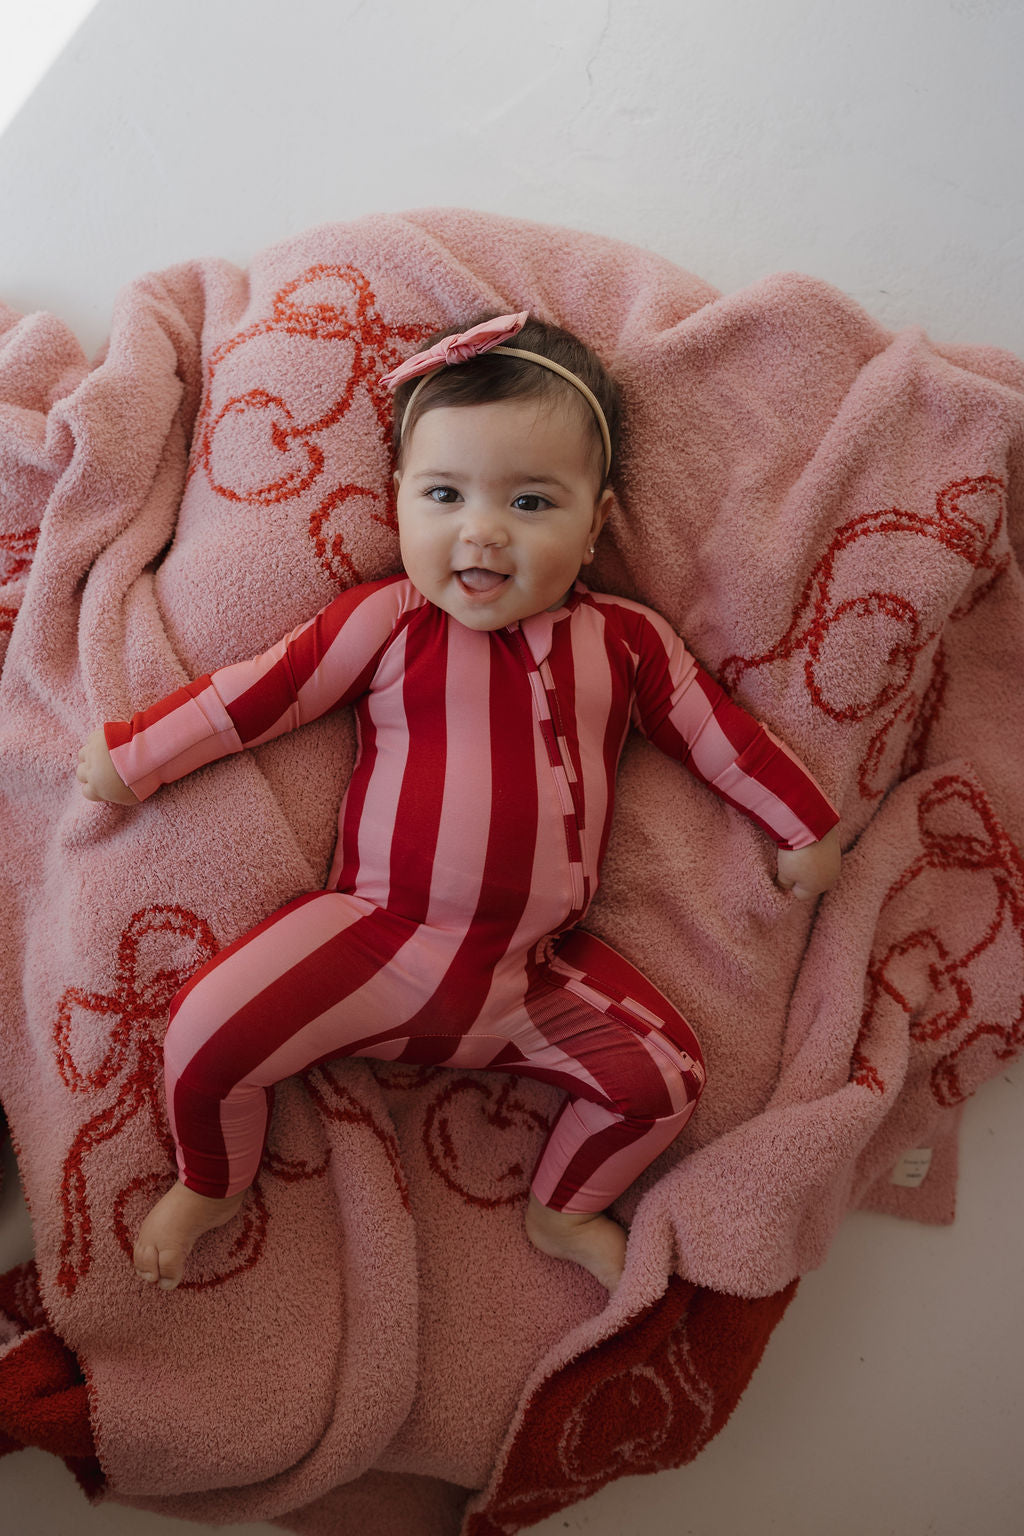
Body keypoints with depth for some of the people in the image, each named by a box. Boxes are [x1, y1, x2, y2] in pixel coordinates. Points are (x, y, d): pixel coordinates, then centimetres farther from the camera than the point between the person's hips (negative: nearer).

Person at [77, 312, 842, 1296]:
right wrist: (132, 757, 6)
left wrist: (806, 829, 19)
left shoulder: (627, 642, 4)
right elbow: (255, 692, 3)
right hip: (378, 938, -2)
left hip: (538, 972, 3)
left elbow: (715, 730, 15)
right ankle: (211, 1188, 19)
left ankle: (562, 1212, 26)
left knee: (666, 1075, -4)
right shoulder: (385, 622, -2)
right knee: (205, 1035, -16)